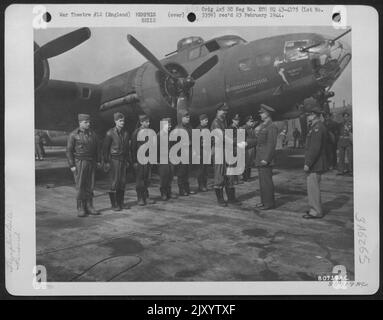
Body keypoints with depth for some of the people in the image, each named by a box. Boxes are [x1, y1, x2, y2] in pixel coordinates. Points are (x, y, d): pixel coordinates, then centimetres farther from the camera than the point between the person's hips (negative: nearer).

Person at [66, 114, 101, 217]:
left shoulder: (92, 134, 8)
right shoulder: (73, 135, -4)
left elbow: (97, 148, 14)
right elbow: (69, 151, -5)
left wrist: (98, 161, 7)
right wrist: (71, 165, -11)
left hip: (91, 163, 4)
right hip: (79, 163, -4)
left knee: (90, 185, 4)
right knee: (80, 186, -2)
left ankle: (89, 206, 12)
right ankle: (80, 208, 4)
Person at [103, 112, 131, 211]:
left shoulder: (125, 133, 9)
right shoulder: (110, 133, -7)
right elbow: (105, 148, -5)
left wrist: (128, 160, 12)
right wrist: (106, 162, -8)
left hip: (123, 160, 5)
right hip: (114, 159, -5)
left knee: (123, 182, 6)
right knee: (114, 183, -4)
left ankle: (121, 203, 16)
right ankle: (114, 204, 5)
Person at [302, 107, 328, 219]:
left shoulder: (317, 127, -18)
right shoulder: (315, 126, 15)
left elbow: (315, 148, -23)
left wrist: (308, 163, -22)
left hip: (314, 164, -11)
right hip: (315, 164, 11)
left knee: (313, 187, -4)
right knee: (313, 187, 17)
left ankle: (316, 212, 3)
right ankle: (315, 209, 26)